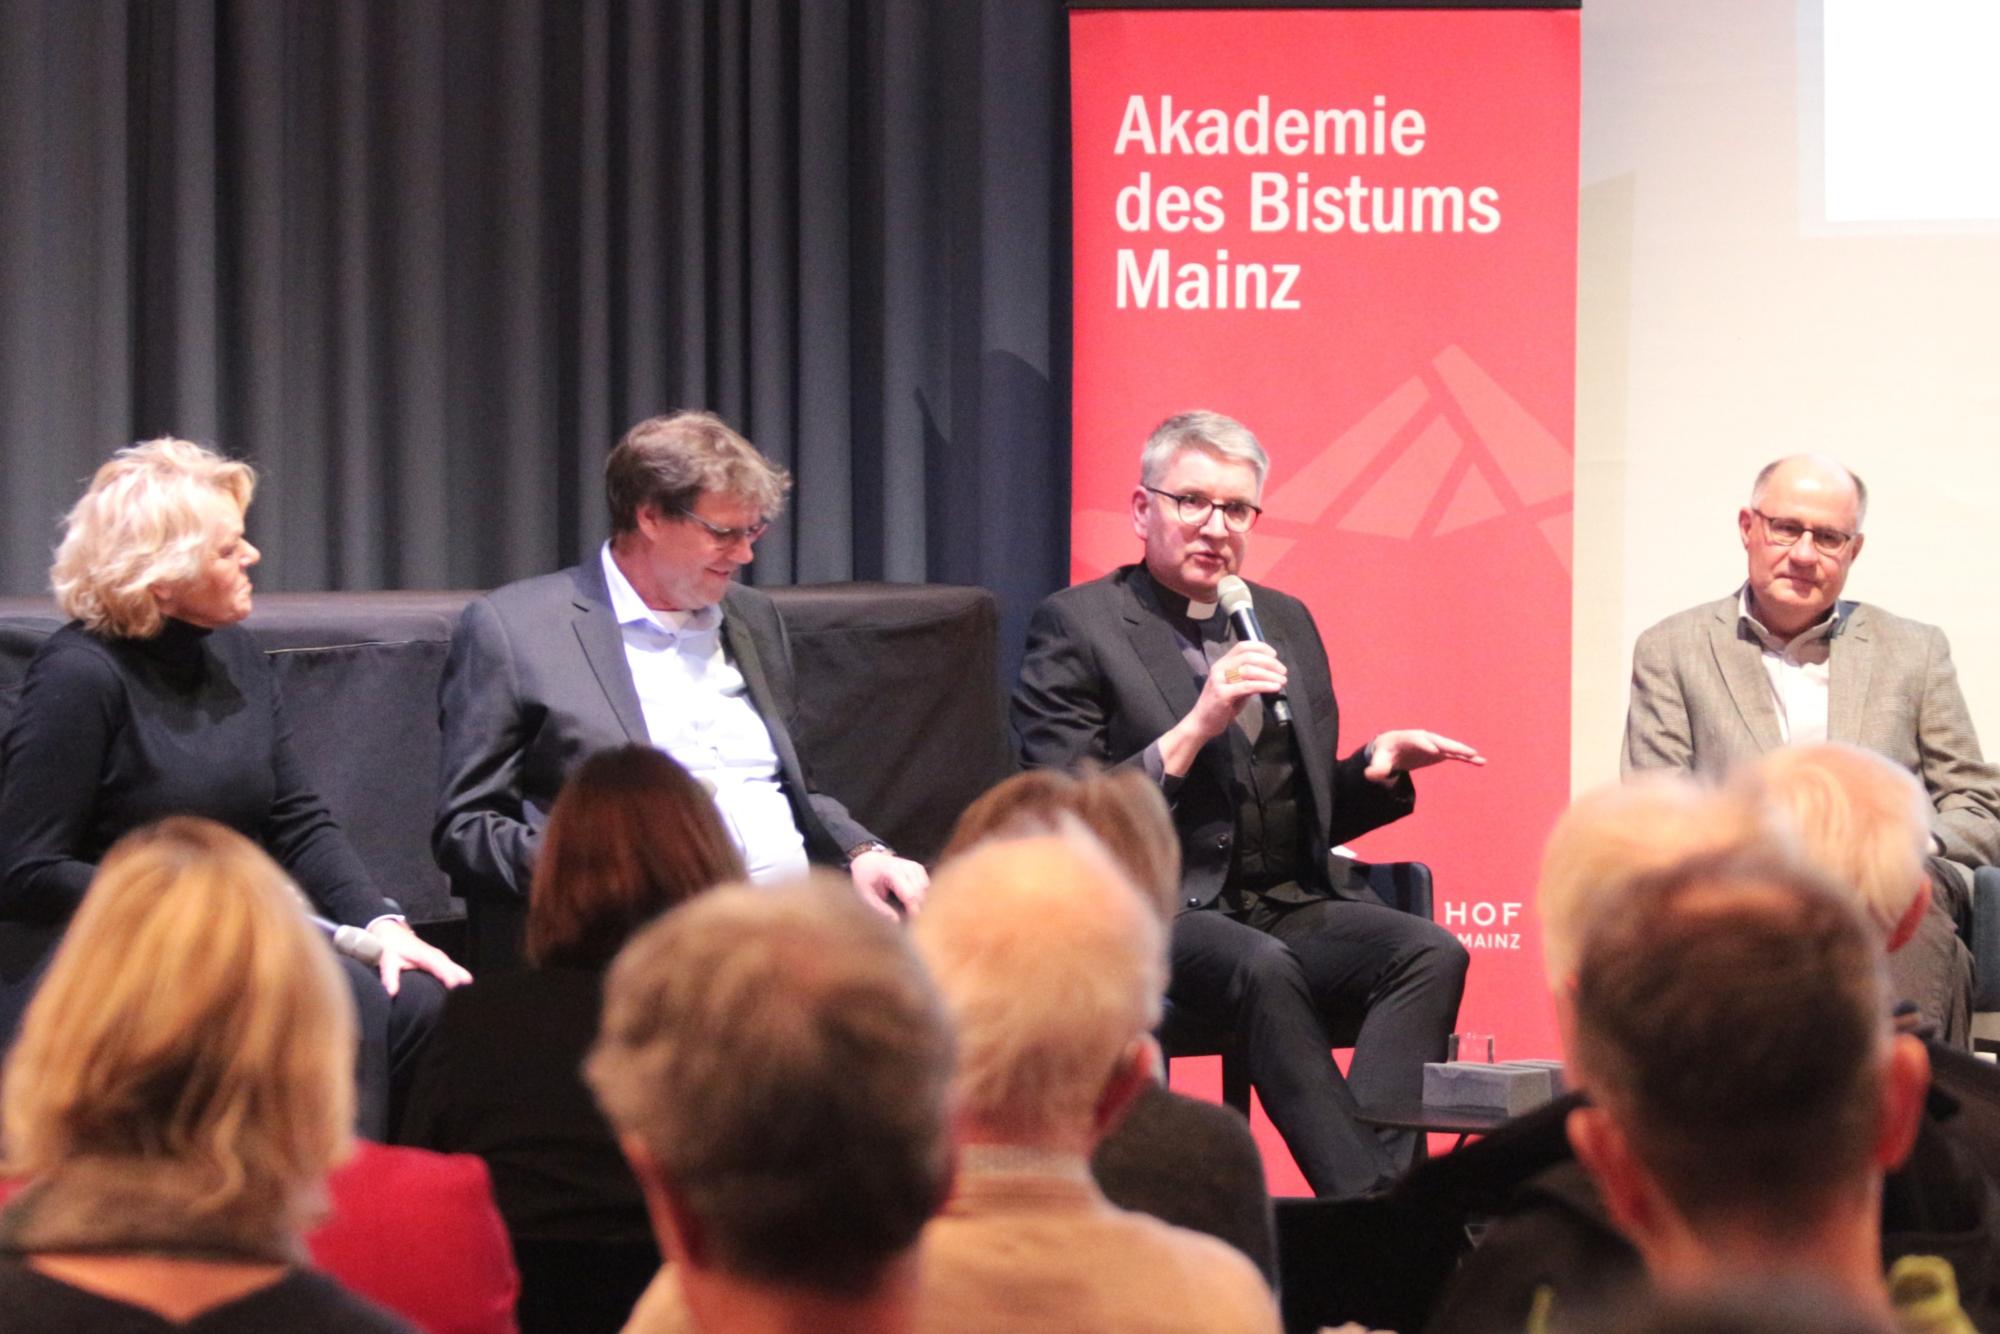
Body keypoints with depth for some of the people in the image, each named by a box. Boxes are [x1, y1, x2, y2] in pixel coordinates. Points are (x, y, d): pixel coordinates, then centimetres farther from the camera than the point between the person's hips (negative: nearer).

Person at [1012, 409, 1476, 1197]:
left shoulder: (1286, 622, 20)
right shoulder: (1078, 626, 2)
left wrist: (1378, 768, 3)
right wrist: (1195, 728, -17)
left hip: (1294, 903, 6)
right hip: (1160, 910, -6)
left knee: (1432, 953, -23)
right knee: (1263, 968, -37)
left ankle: (1370, 1182, -37)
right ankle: (1366, 1198, -37)